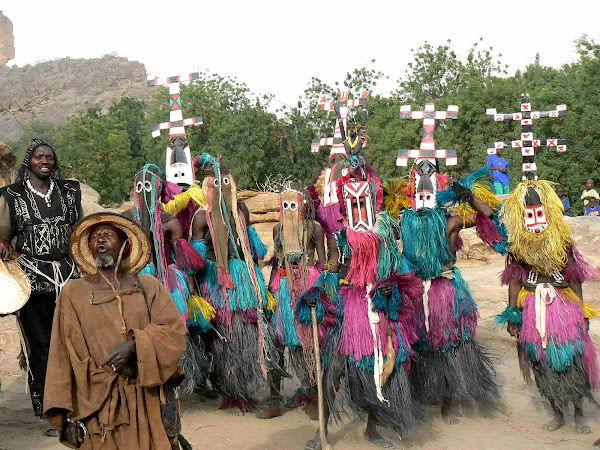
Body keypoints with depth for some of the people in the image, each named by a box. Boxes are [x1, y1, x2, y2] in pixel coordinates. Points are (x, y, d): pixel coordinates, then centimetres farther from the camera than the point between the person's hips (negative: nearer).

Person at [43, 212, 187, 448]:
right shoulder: (73, 293, 6)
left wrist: (134, 345, -17)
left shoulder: (148, 286, 8)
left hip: (149, 400, 1)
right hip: (99, 405, -1)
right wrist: (68, 415, -4)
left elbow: (175, 332, -1)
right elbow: (63, 357, 2)